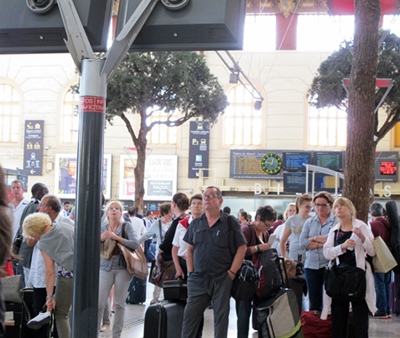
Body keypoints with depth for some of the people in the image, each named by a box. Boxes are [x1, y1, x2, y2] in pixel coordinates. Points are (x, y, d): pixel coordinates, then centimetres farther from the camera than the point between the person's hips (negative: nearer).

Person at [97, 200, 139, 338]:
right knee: (99, 303, -3)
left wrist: (117, 238, -18)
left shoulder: (126, 226, -1)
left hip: (123, 268, -2)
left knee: (119, 303, 6)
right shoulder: (102, 228, 7)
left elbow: (135, 244, -14)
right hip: (105, 268, 2)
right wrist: (101, 238, -13)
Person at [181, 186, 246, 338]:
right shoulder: (196, 223, 9)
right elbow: (190, 249, 15)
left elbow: (241, 248, -3)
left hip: (222, 278, -3)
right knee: (190, 314, 4)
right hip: (198, 278, 4)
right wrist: (190, 272, 5)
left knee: (221, 316, 4)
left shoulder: (230, 222, -3)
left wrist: (232, 272, -9)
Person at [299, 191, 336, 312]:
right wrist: (322, 244, -9)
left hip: (329, 265, -4)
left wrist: (315, 238, -4)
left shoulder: (336, 222, 0)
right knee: (314, 301, 8)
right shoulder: (309, 222, 13)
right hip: (311, 265, 4)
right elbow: (302, 242, 1)